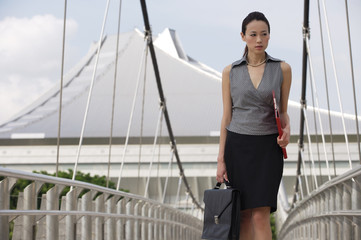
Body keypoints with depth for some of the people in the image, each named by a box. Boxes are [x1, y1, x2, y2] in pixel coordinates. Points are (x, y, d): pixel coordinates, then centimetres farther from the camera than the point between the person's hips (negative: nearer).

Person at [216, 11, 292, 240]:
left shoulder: (282, 69, 1)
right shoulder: (230, 72, 2)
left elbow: (283, 112, 8)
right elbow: (227, 117, 4)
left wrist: (286, 131, -14)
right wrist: (221, 159, 0)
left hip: (268, 148, -1)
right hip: (238, 147, 1)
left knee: (260, 215, -11)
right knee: (243, 213, 4)